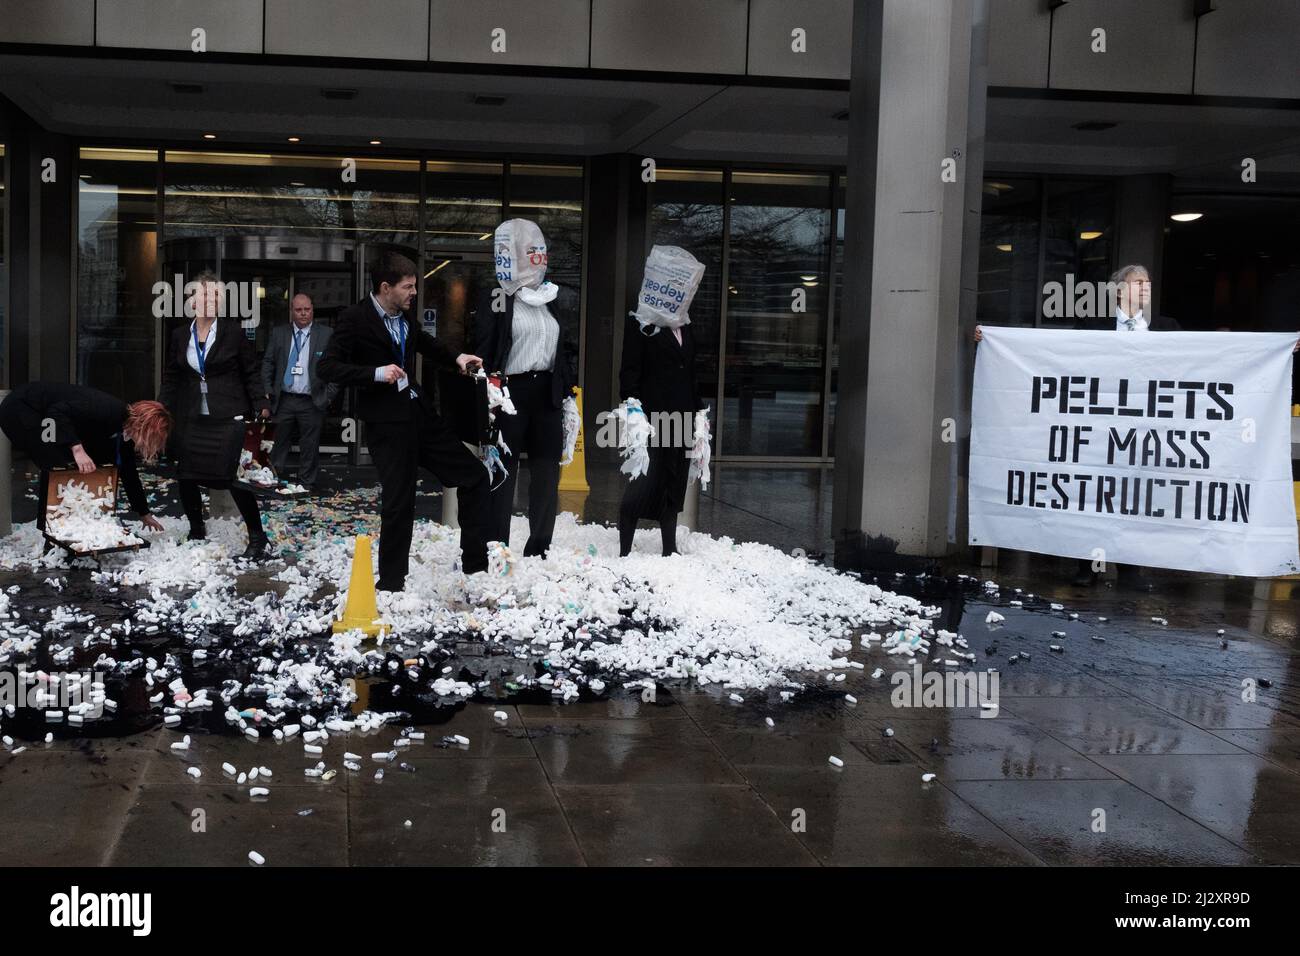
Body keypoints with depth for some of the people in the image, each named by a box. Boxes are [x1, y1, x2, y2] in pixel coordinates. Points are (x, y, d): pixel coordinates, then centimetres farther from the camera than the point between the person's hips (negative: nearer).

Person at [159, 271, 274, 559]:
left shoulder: (233, 332, -1)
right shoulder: (180, 337, 9)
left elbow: (251, 373, 1)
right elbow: (171, 380, 15)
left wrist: (261, 405, -7)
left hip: (228, 419, -4)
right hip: (190, 421, 4)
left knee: (236, 477, -8)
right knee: (186, 478, 7)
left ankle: (258, 539, 2)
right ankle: (197, 531, 29)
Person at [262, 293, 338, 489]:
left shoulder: (326, 334, 2)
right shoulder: (278, 333, 9)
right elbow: (268, 363, 9)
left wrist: (329, 395, -7)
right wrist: (268, 392, 0)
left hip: (312, 403, -2)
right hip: (284, 401, 2)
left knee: (310, 449, 4)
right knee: (279, 445, 6)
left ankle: (306, 487, 11)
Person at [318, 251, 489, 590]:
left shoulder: (404, 317, 11)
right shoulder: (354, 319, -11)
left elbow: (425, 342, 31)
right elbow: (328, 367, -16)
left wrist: (456, 358, 13)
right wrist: (376, 373, -25)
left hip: (419, 414, 8)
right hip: (386, 424, -8)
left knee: (474, 475, 7)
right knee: (398, 503, -3)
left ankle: (476, 565, 15)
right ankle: (390, 583, 14)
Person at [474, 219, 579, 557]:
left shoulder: (559, 299, 12)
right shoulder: (495, 298, -1)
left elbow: (570, 349, 15)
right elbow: (483, 352, -5)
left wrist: (569, 389, 9)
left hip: (547, 393, 4)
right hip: (509, 391, -4)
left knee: (547, 470, 6)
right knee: (503, 469, -2)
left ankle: (539, 549, 16)